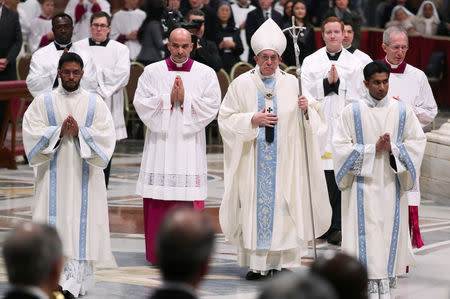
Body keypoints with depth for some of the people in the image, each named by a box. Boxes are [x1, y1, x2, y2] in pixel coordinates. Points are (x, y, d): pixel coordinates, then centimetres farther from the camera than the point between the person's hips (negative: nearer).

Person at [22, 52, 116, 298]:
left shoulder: (95, 103, 6)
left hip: (84, 177, 0)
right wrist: (59, 131, -15)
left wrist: (79, 132, -15)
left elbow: (107, 136, -2)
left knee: (80, 228, -6)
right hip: (53, 175, 0)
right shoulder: (43, 102, 7)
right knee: (54, 224, -3)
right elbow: (31, 132, -3)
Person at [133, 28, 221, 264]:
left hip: (189, 143, -1)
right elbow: (140, 102, -1)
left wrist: (185, 99, -12)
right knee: (158, 199, -1)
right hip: (160, 143, 1)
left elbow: (212, 105, -2)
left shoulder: (205, 74, 6)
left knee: (189, 198, -5)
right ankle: (158, 252, 6)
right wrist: (168, 99, -11)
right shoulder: (152, 72, 7)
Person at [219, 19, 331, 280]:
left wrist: (307, 109, -16)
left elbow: (316, 118, 5)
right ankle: (256, 263, 0)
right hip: (253, 159, -1)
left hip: (284, 159, 1)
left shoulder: (292, 83, 5)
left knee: (281, 206, -1)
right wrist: (252, 119, -13)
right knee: (254, 205, -4)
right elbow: (227, 118, 1)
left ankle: (278, 261, 5)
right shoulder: (242, 84, 2)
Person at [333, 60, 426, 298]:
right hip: (363, 183, -2)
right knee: (366, 234, -7)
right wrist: (373, 149, -14)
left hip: (391, 184, 2)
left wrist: (392, 148, -12)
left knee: (390, 231, 3)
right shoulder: (352, 111, -1)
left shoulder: (402, 111, 4)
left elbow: (418, 141, 5)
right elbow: (340, 145, -4)